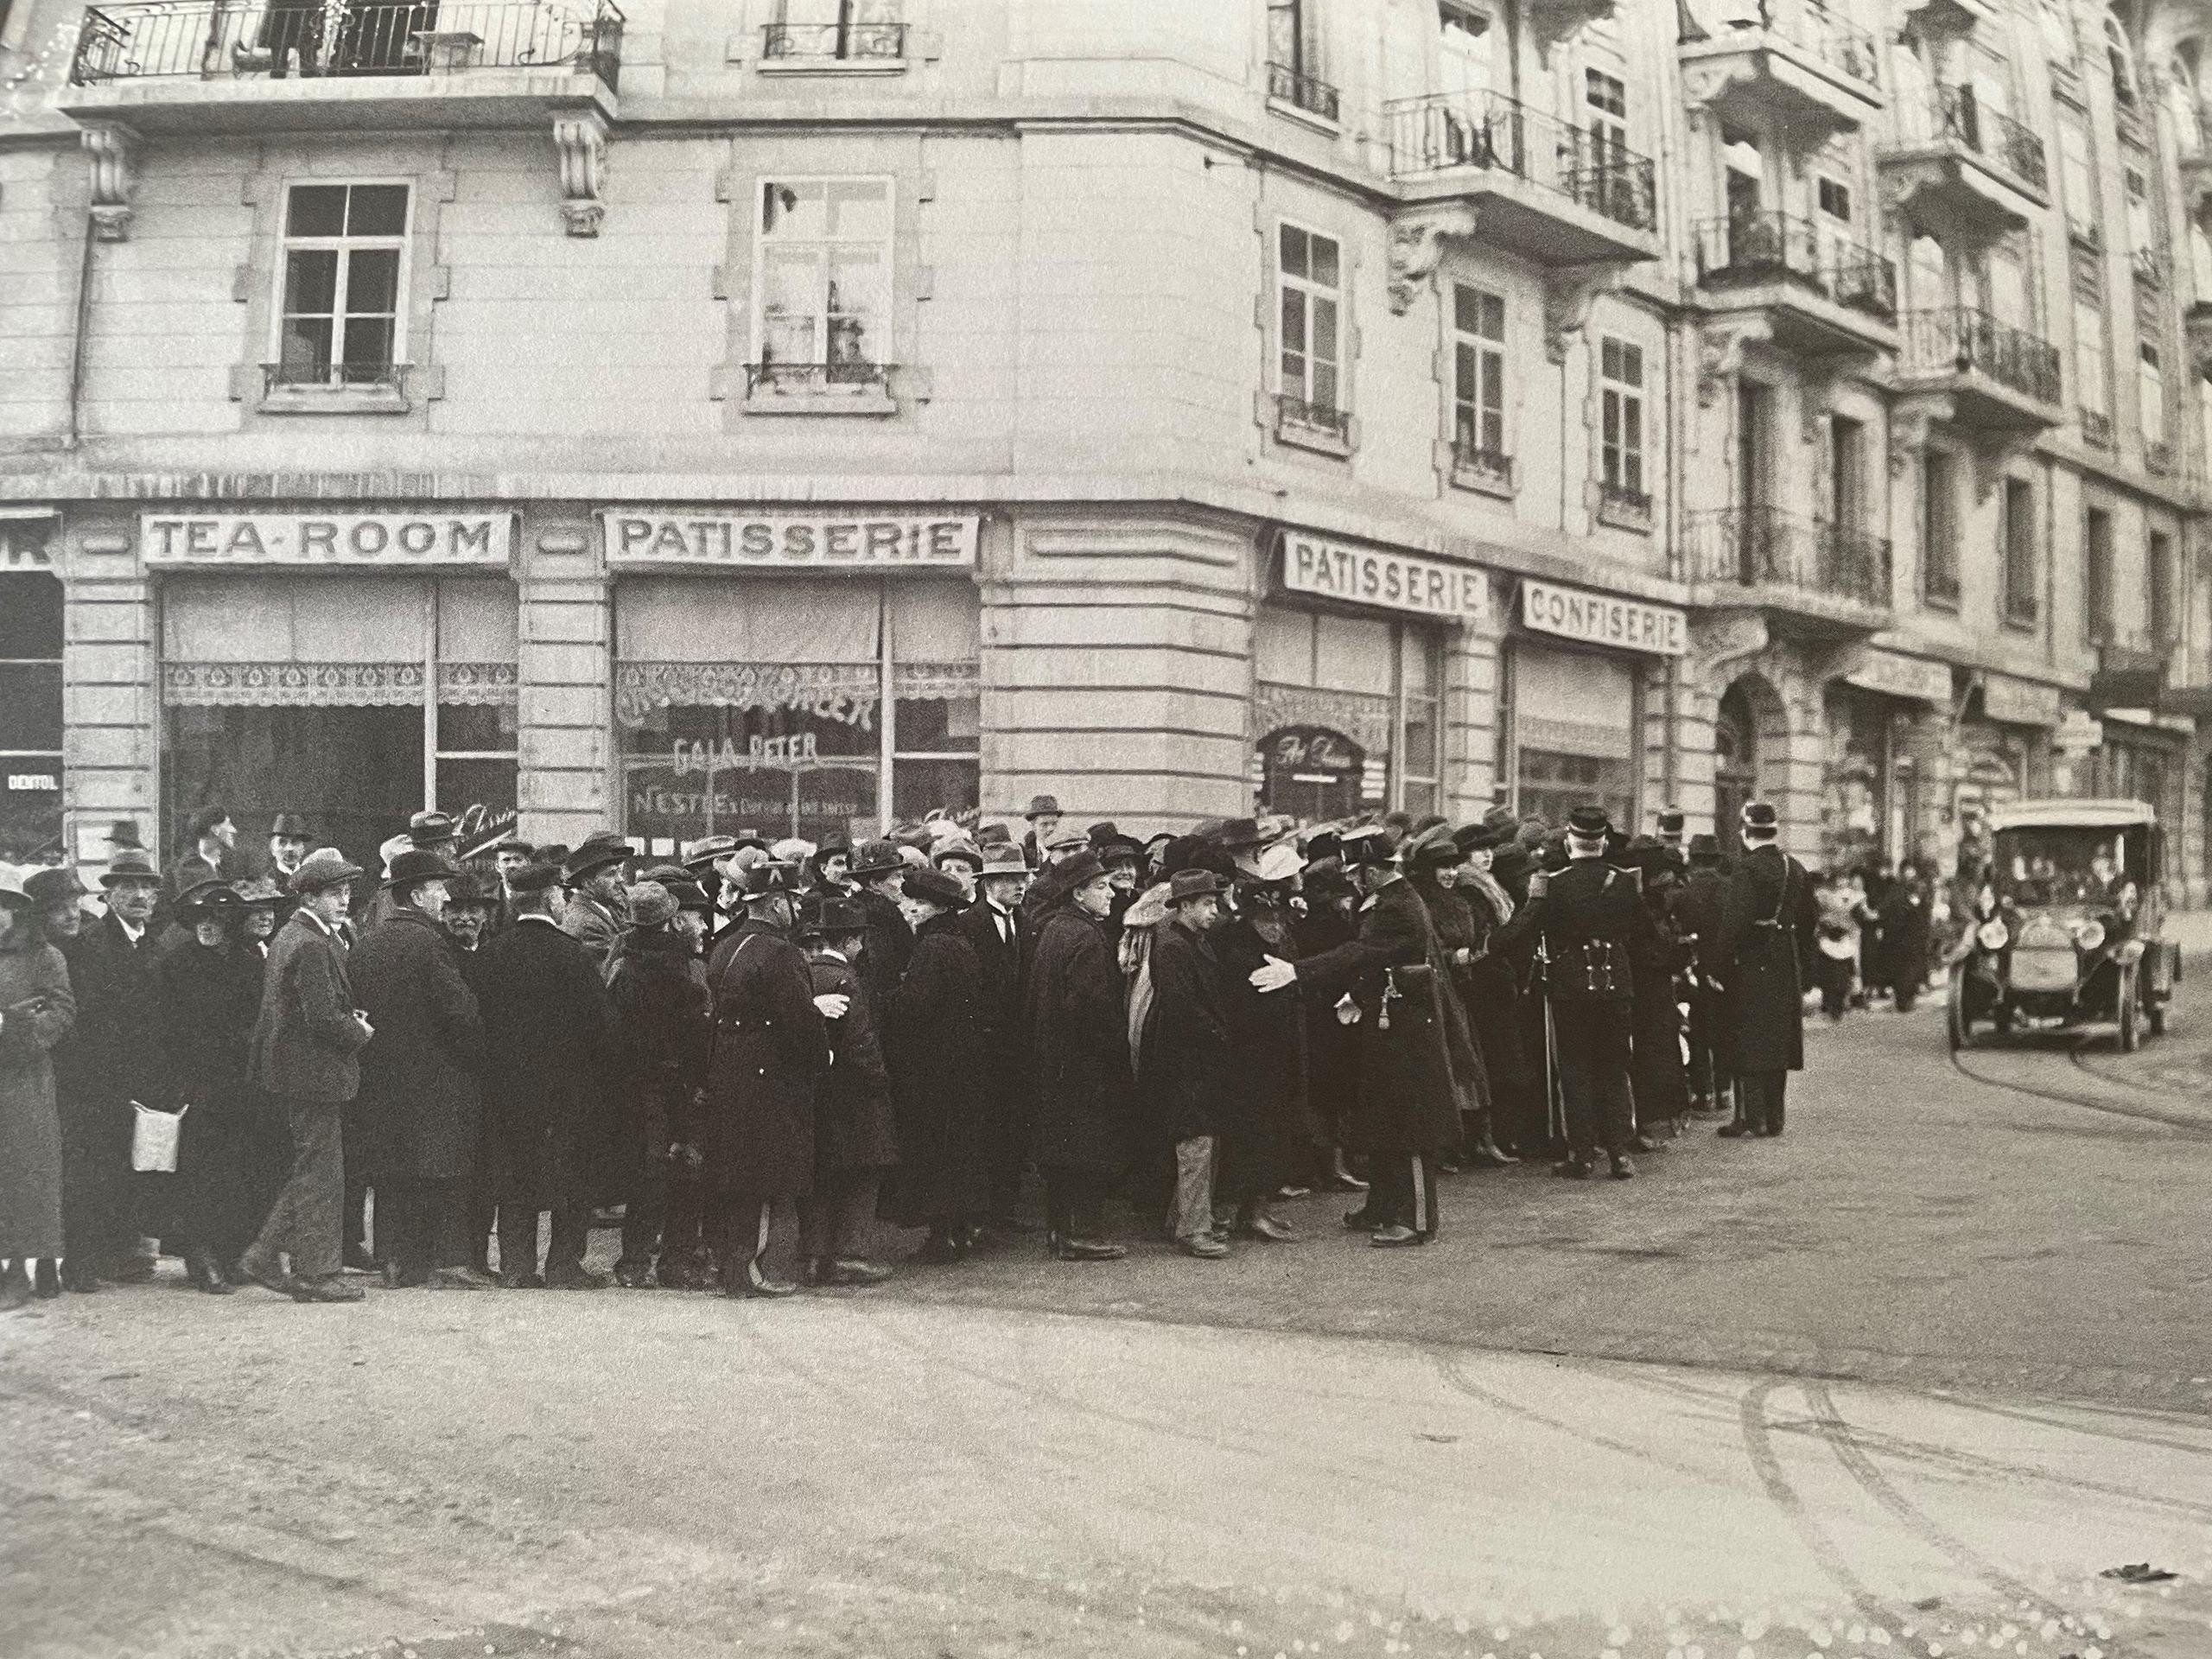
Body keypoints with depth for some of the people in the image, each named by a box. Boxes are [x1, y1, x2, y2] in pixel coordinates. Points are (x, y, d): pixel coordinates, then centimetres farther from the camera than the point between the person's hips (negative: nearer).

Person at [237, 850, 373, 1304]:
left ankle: (266, 1256, 20)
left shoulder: (290, 935, 14)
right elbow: (324, 1019, -24)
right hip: (315, 1072, -11)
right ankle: (315, 1273, 4)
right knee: (321, 1174, -3)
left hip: (296, 1071, 11)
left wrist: (353, 1021, 9)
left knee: (312, 1171, 18)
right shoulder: (312, 946, -19)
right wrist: (360, 1031, -8)